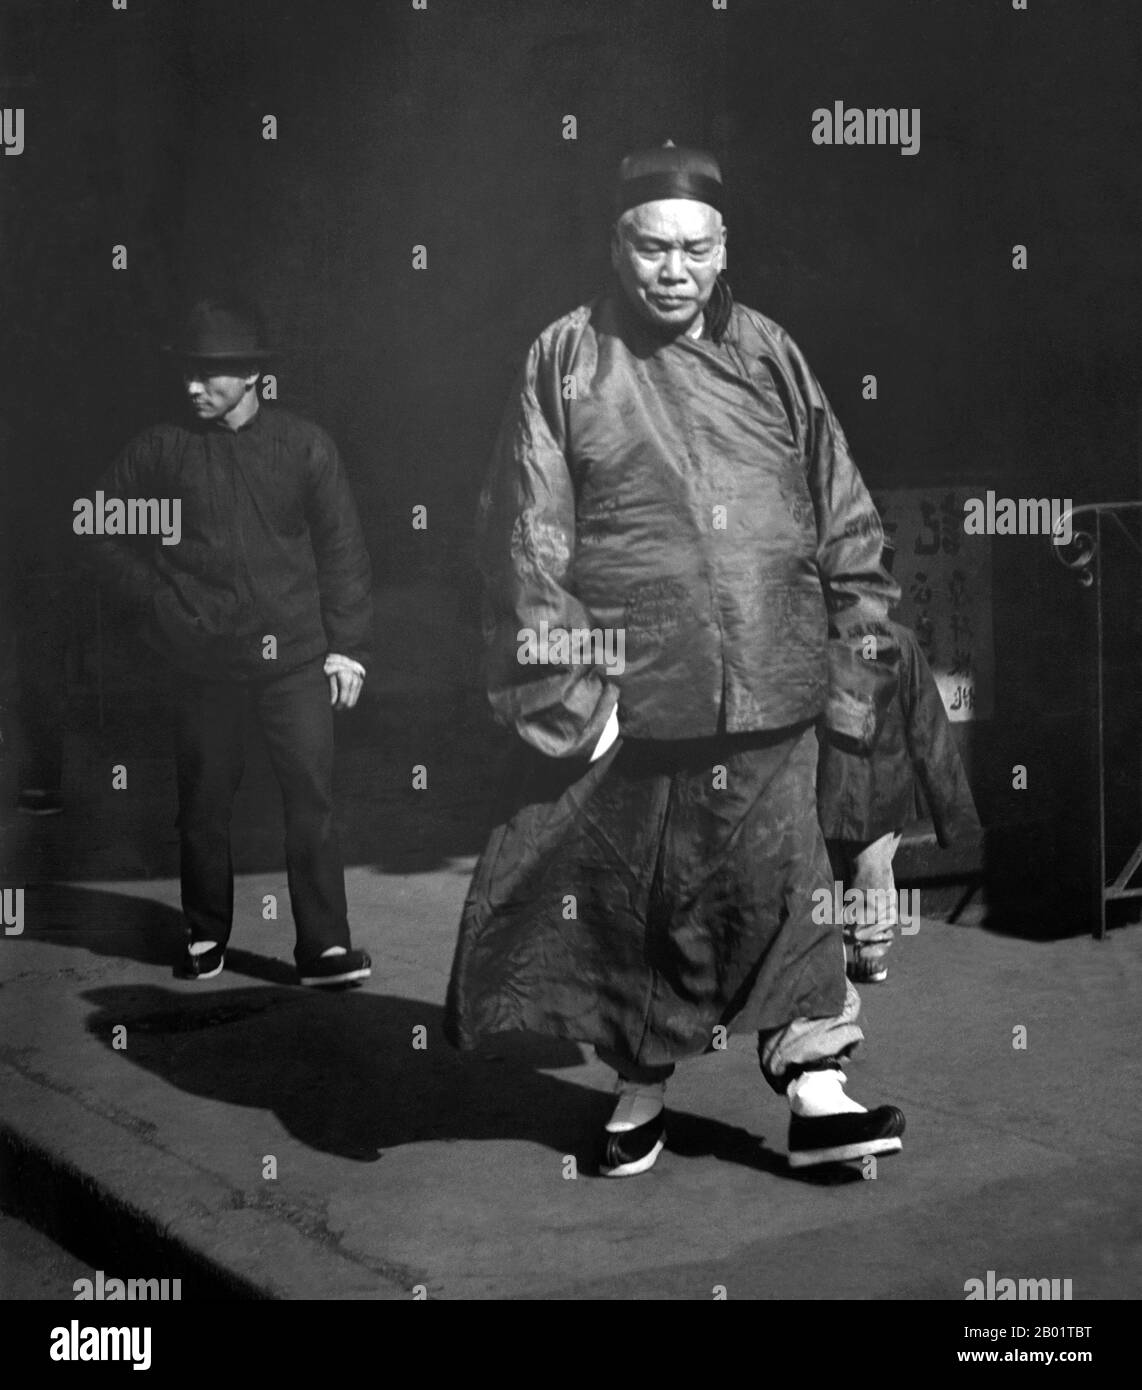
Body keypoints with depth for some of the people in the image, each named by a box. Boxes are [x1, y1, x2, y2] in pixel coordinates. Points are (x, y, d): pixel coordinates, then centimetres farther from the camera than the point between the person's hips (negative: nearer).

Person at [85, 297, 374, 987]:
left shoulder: (305, 444, 1)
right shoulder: (163, 448, 2)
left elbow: (342, 550, 3)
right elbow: (101, 527, 12)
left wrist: (347, 646, -2)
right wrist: (155, 596, 3)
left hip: (294, 653, -1)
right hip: (203, 658, 1)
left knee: (312, 798, -6)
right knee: (204, 803, 8)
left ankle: (325, 946, 0)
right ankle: (205, 938, 23)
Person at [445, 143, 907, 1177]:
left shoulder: (770, 357, 9)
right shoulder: (567, 360, 1)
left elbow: (845, 523, 11)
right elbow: (530, 538, -4)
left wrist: (858, 657, 5)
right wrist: (565, 689, -11)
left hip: (767, 695, 1)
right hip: (624, 691, -1)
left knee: (783, 879, 0)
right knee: (627, 886, 10)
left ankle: (815, 1088, 9)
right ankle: (641, 1085, 27)